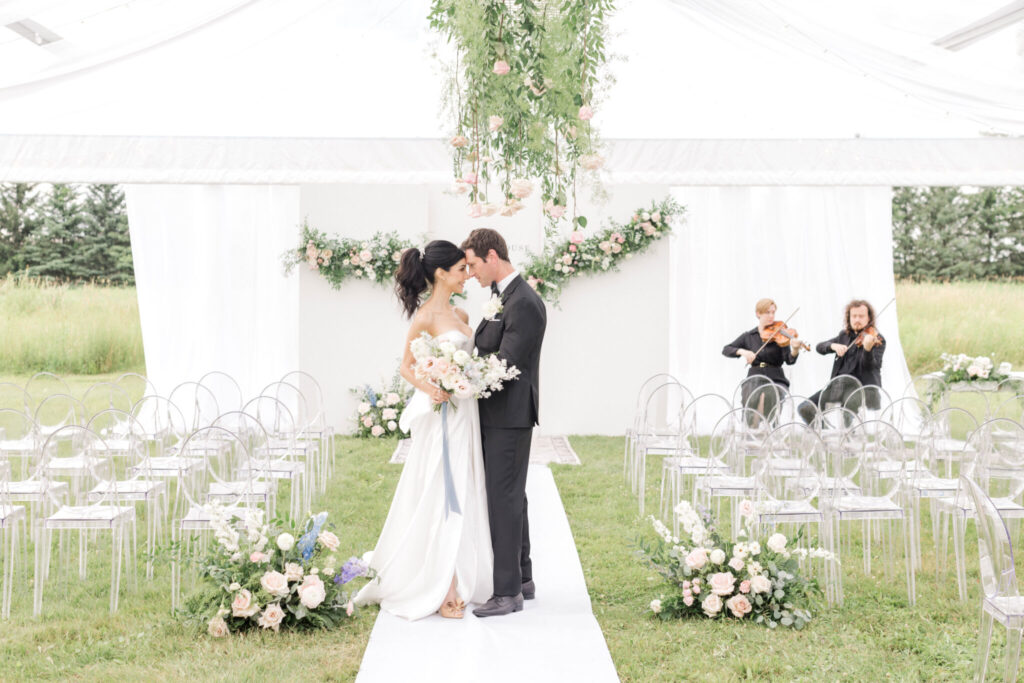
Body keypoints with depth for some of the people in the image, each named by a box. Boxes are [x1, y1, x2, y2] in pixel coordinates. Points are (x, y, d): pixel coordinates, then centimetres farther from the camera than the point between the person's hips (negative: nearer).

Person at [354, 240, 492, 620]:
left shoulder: (460, 316, 14)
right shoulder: (425, 316, -10)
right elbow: (406, 366, -8)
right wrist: (429, 388, -24)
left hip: (464, 417, 8)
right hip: (439, 418, -8)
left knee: (462, 499, 10)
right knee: (439, 498, -4)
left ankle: (458, 583, 18)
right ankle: (439, 592, 2)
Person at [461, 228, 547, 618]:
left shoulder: (524, 304, -18)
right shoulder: (500, 296, 14)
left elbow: (504, 364, -23)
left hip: (508, 416, -10)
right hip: (498, 414, 10)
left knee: (503, 499, -6)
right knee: (511, 497, 16)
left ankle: (507, 592, 0)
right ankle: (522, 579, 27)